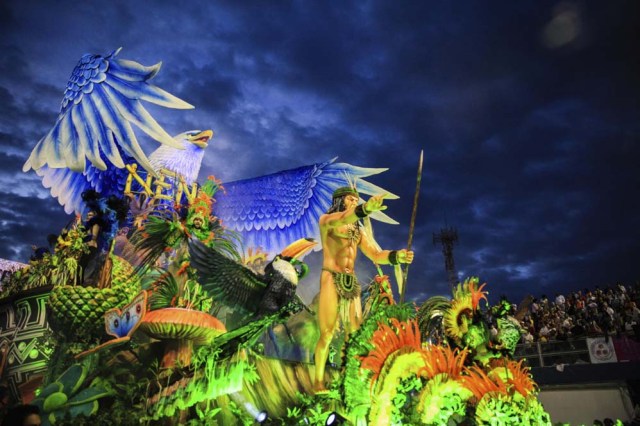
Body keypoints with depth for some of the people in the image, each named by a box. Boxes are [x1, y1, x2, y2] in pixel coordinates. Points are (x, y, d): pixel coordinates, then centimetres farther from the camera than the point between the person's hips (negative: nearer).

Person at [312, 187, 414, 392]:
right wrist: (364, 209, -42)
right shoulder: (326, 220, 1)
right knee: (327, 334, -4)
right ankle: (318, 380, 9)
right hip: (331, 279, -6)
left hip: (351, 282, 6)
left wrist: (397, 256, -12)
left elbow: (376, 255, 9)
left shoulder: (359, 230, 17)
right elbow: (335, 221, -24)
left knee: (355, 333, 5)